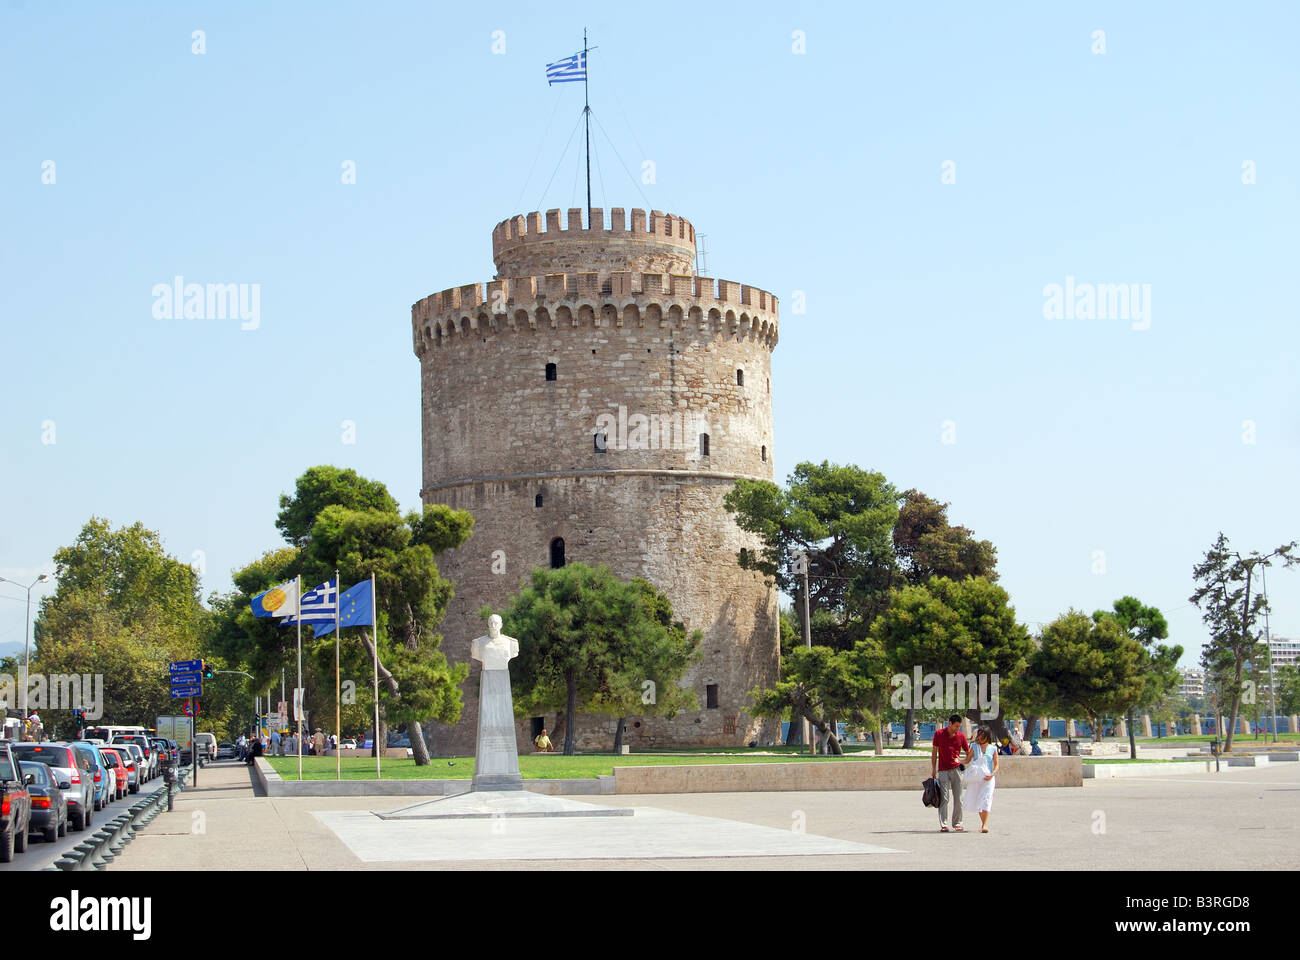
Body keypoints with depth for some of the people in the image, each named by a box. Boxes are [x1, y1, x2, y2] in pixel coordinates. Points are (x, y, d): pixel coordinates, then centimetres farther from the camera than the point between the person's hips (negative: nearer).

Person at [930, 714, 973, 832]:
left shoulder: (961, 736, 4)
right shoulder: (939, 734, 1)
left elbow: (969, 752, 12)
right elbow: (934, 752, 7)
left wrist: (964, 762, -7)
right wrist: (933, 769, 3)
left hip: (956, 769, 2)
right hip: (943, 770, -2)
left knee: (958, 798, 5)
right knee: (944, 798, -8)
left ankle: (957, 823, 15)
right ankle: (943, 824, -9)